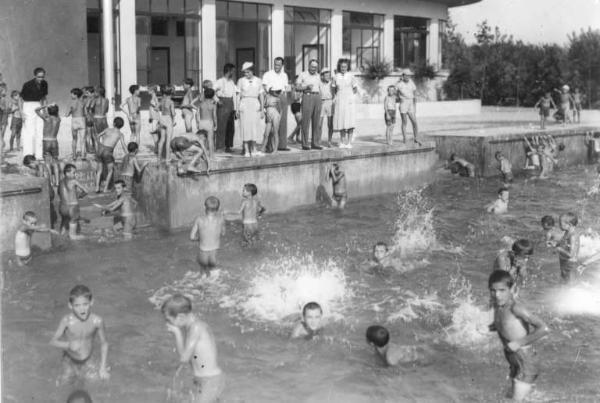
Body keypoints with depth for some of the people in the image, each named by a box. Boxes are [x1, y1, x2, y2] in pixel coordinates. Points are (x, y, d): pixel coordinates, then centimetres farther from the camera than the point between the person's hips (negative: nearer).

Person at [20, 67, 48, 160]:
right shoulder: (28, 85, -14)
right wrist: (22, 113, -13)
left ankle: (39, 155, 7)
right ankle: (28, 155, -7)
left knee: (40, 131, 2)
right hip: (28, 106, -5)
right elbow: (21, 99, -8)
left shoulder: (44, 84, 1)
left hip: (39, 106, 5)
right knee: (29, 131, -9)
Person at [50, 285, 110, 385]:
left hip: (87, 362, 1)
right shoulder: (67, 320, -26)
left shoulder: (97, 321, -22)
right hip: (70, 362, -1)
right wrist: (68, 345, -39)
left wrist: (103, 368, -7)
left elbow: (104, 343, -8)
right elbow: (53, 341, -20)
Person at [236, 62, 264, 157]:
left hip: (255, 104, 1)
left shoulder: (258, 81, 7)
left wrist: (262, 109, 10)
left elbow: (260, 96, 11)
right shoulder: (241, 81, 4)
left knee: (255, 127, 0)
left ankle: (253, 149, 10)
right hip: (244, 104, -1)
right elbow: (238, 95, 5)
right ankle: (246, 150, 0)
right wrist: (237, 109, -1)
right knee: (245, 127, -4)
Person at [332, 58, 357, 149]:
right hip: (339, 101, 2)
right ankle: (342, 142, 9)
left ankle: (349, 142, -2)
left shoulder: (351, 76, -1)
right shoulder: (336, 77, 4)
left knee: (350, 123, -7)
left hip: (349, 101, -2)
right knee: (341, 122, 1)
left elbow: (355, 89, 6)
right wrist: (335, 98, 5)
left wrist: (352, 97, -3)